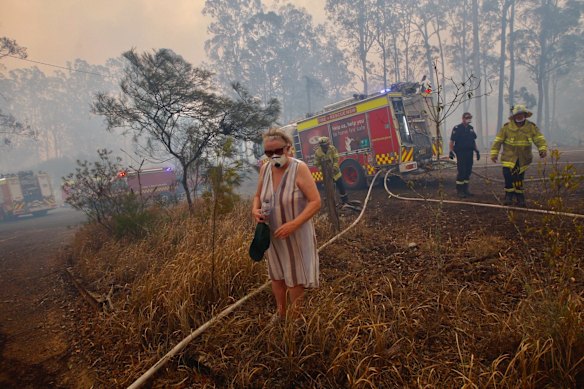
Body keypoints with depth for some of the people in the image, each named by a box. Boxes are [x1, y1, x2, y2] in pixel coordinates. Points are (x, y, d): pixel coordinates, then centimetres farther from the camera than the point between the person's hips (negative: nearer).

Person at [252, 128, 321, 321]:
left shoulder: (299, 168, -21)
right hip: (274, 234, 5)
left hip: (297, 234, -5)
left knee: (295, 278, 8)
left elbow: (316, 202, -23)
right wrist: (255, 210, -12)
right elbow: (258, 196, 11)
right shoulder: (265, 169, -4)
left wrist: (293, 224, -31)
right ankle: (280, 314, 40)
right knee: (276, 275, 19)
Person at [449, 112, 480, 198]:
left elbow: (473, 141, 20)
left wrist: (477, 151, 16)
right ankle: (459, 190, 0)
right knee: (461, 172, -8)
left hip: (469, 153, 7)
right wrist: (451, 151, -19)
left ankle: (465, 189, 19)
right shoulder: (457, 128, -6)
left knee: (468, 172, 9)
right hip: (461, 153, -7)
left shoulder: (471, 128, 14)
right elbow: (452, 141, -10)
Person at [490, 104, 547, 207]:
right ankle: (509, 195, -2)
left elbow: (539, 139, -6)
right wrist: (494, 153, -10)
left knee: (519, 179, 10)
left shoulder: (531, 127, 0)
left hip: (523, 159, 2)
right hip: (509, 157, -2)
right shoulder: (507, 127, -5)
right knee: (508, 176, -16)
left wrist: (543, 149, -24)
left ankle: (520, 197, 24)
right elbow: (498, 140, -5)